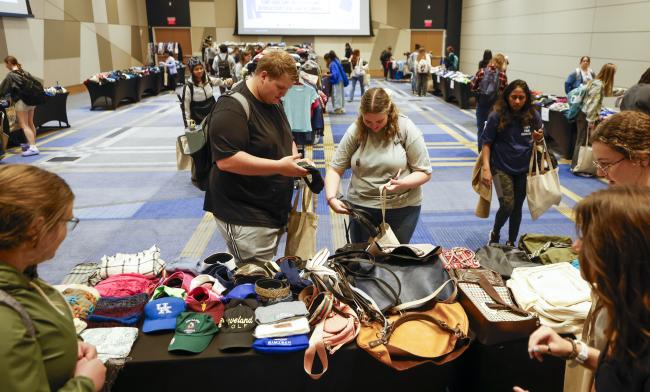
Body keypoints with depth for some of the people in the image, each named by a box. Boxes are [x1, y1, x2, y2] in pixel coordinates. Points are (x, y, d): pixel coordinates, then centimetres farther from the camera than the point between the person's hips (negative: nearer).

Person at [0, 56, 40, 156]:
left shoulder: (10, 75, -9)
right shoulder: (25, 72, 9)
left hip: (21, 102, -7)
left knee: (24, 125, -7)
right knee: (30, 124, 19)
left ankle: (33, 148, -17)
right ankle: (32, 143, 30)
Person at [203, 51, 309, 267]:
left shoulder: (273, 101, 11)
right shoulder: (233, 107, -19)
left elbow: (285, 139, 22)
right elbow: (226, 160, -27)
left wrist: (294, 157, -1)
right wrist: (279, 166, -26)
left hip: (274, 210, 9)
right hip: (245, 217, -9)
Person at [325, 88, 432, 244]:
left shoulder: (406, 129, -10)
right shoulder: (355, 131, -6)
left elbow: (424, 172, -7)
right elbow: (335, 169, -4)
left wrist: (402, 183, -25)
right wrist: (331, 198, -20)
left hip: (402, 207, -1)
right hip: (361, 206, 2)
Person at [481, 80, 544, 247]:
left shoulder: (533, 116, -4)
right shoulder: (497, 116, -12)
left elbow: (538, 140, 10)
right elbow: (486, 143, -8)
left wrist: (539, 139, -14)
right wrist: (486, 168, -16)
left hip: (524, 169, 3)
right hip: (502, 167, -3)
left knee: (517, 207, 11)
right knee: (507, 205, -12)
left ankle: (511, 243, 29)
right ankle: (495, 233, 18)